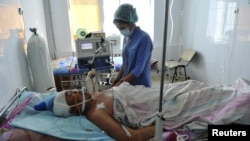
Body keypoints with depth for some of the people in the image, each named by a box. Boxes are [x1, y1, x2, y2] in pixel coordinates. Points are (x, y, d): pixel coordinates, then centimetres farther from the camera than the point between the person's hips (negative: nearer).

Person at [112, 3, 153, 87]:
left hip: (141, 85, -6)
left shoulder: (144, 38, -19)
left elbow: (139, 69, -21)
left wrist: (121, 82, -17)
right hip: (127, 84, 6)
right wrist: (117, 79, 2)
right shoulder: (126, 38, 4)